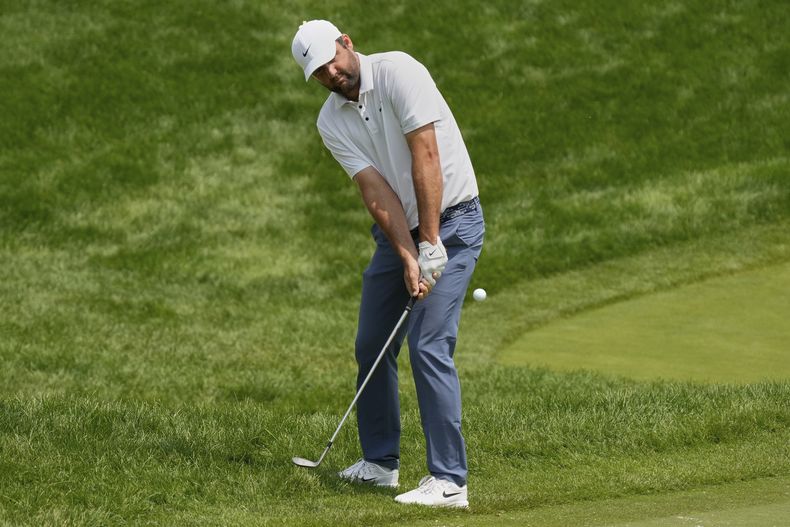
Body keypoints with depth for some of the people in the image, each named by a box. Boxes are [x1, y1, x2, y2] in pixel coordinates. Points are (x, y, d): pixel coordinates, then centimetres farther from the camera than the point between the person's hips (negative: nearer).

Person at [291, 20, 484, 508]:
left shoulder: (398, 71, -18)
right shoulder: (331, 123, 0)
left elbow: (425, 157, -22)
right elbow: (376, 191, -9)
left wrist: (431, 245, -23)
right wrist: (408, 257, -21)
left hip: (451, 221, -7)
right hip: (396, 232, 7)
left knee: (429, 344, -17)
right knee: (372, 346, 10)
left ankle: (449, 481, -16)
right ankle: (380, 460, 27)